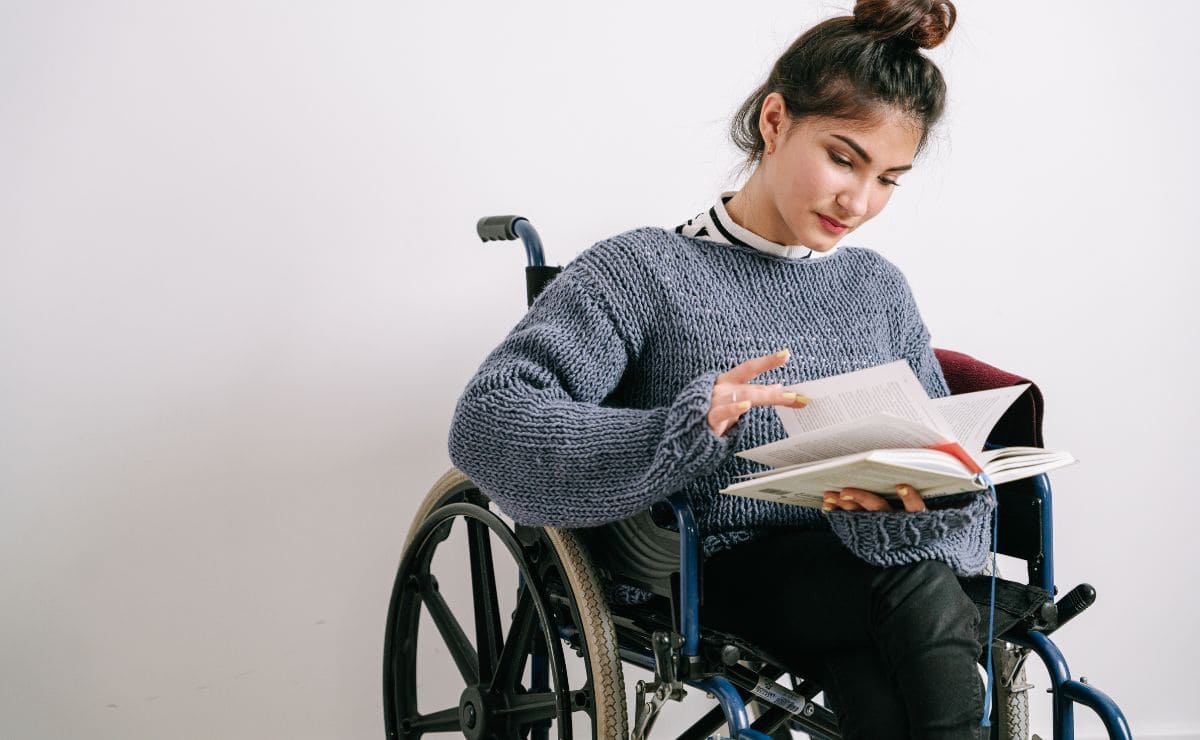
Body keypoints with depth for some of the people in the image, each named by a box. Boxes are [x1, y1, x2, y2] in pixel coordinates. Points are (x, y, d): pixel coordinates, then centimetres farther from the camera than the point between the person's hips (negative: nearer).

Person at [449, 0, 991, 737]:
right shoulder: (645, 271, -2)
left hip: (857, 581, 4)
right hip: (722, 578, -4)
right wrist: (686, 430, -32)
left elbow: (953, 485, 8)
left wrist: (909, 509, -18)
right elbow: (488, 427, -16)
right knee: (915, 581, -31)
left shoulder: (879, 287, 16)